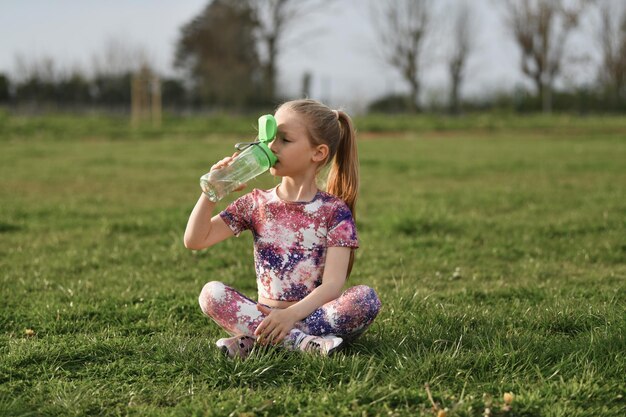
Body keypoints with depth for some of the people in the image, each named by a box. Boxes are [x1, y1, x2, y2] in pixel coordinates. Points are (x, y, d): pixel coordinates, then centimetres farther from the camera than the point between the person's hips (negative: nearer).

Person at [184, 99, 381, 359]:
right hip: (265, 314, 2)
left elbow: (333, 284, -14)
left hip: (312, 315, -2)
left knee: (366, 298, -30)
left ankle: (252, 340, -28)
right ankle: (299, 342, -31)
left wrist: (292, 314, -33)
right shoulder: (257, 204, 8)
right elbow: (194, 240, 5)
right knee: (211, 292, -22)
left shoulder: (334, 211, -2)